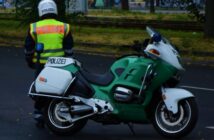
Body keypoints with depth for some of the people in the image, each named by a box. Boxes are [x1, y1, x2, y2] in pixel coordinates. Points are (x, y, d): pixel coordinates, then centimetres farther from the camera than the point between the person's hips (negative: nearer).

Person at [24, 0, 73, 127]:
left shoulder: (34, 28, -2)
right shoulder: (64, 27, 0)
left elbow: (28, 49, 3)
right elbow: (69, 50, 2)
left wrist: (30, 62, 18)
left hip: (41, 65, 0)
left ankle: (39, 114, 17)